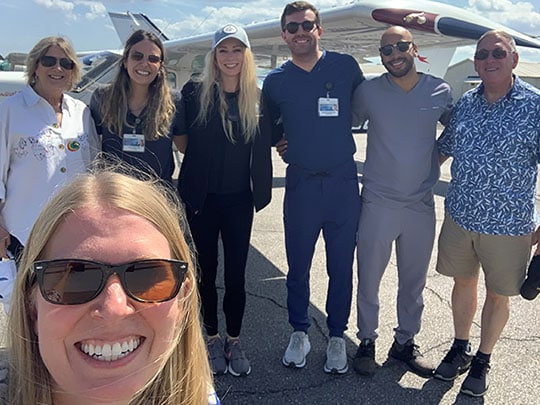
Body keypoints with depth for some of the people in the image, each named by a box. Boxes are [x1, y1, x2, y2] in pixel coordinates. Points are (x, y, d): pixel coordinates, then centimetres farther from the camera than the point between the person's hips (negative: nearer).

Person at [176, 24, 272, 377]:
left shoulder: (258, 97, 1)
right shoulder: (196, 92, -3)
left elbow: (265, 145, 7)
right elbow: (181, 139, 5)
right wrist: (204, 160, -1)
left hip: (239, 199, 1)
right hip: (202, 198, -1)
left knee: (236, 272, 6)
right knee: (207, 270, 10)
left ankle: (234, 342, 23)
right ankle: (213, 339, 27)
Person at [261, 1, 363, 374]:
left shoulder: (345, 66, 0)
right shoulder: (276, 81, 3)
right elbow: (269, 130, 16)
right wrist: (281, 143, 1)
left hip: (343, 181, 0)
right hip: (300, 184, 1)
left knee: (342, 266, 9)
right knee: (298, 266, 10)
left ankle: (337, 336, 27)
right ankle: (300, 333, 30)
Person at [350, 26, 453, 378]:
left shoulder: (441, 92, 1)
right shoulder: (368, 92, -3)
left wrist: (436, 158, 3)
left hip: (422, 204, 2)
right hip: (378, 203, -1)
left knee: (414, 282, 14)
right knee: (369, 279, 7)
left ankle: (405, 342, 33)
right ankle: (367, 341, 27)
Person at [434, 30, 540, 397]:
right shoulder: (465, 103, 2)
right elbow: (444, 148, 15)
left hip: (507, 224, -4)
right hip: (459, 216, 4)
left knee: (498, 295, 12)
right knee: (463, 283, 18)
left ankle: (483, 359, 34)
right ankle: (460, 348, 39)